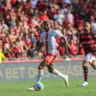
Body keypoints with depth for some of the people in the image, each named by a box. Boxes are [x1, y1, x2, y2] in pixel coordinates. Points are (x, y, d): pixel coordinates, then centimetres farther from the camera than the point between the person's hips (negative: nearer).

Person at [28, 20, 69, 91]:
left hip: (52, 53, -8)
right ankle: (64, 77, 42)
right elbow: (41, 44, 21)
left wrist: (66, 49, -3)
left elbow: (63, 38, -1)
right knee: (51, 70, 19)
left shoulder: (54, 32, -7)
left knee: (40, 67, -18)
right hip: (47, 53, 8)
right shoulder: (42, 34, 12)